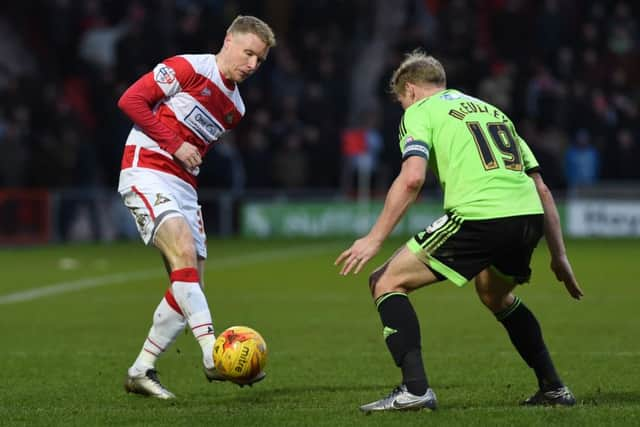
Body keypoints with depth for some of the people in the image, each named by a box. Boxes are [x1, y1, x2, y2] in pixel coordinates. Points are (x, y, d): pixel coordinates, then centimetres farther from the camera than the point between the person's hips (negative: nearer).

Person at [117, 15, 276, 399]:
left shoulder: (235, 108, 17)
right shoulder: (188, 68, -6)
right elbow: (131, 100, -10)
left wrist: (194, 157, 3)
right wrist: (176, 144, -12)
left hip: (184, 187, 9)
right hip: (147, 173, -8)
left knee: (190, 285, 2)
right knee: (184, 252, -26)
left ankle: (141, 371, 12)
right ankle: (213, 355, -34)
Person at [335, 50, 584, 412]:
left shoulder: (419, 111, 12)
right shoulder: (493, 111, 31)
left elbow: (412, 178, -8)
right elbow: (542, 189, 26)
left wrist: (374, 239, -4)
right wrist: (559, 256, 27)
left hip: (478, 216, -7)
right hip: (530, 219, 7)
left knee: (387, 283, 7)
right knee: (495, 294, 36)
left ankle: (415, 389, -8)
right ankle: (553, 387, 30)